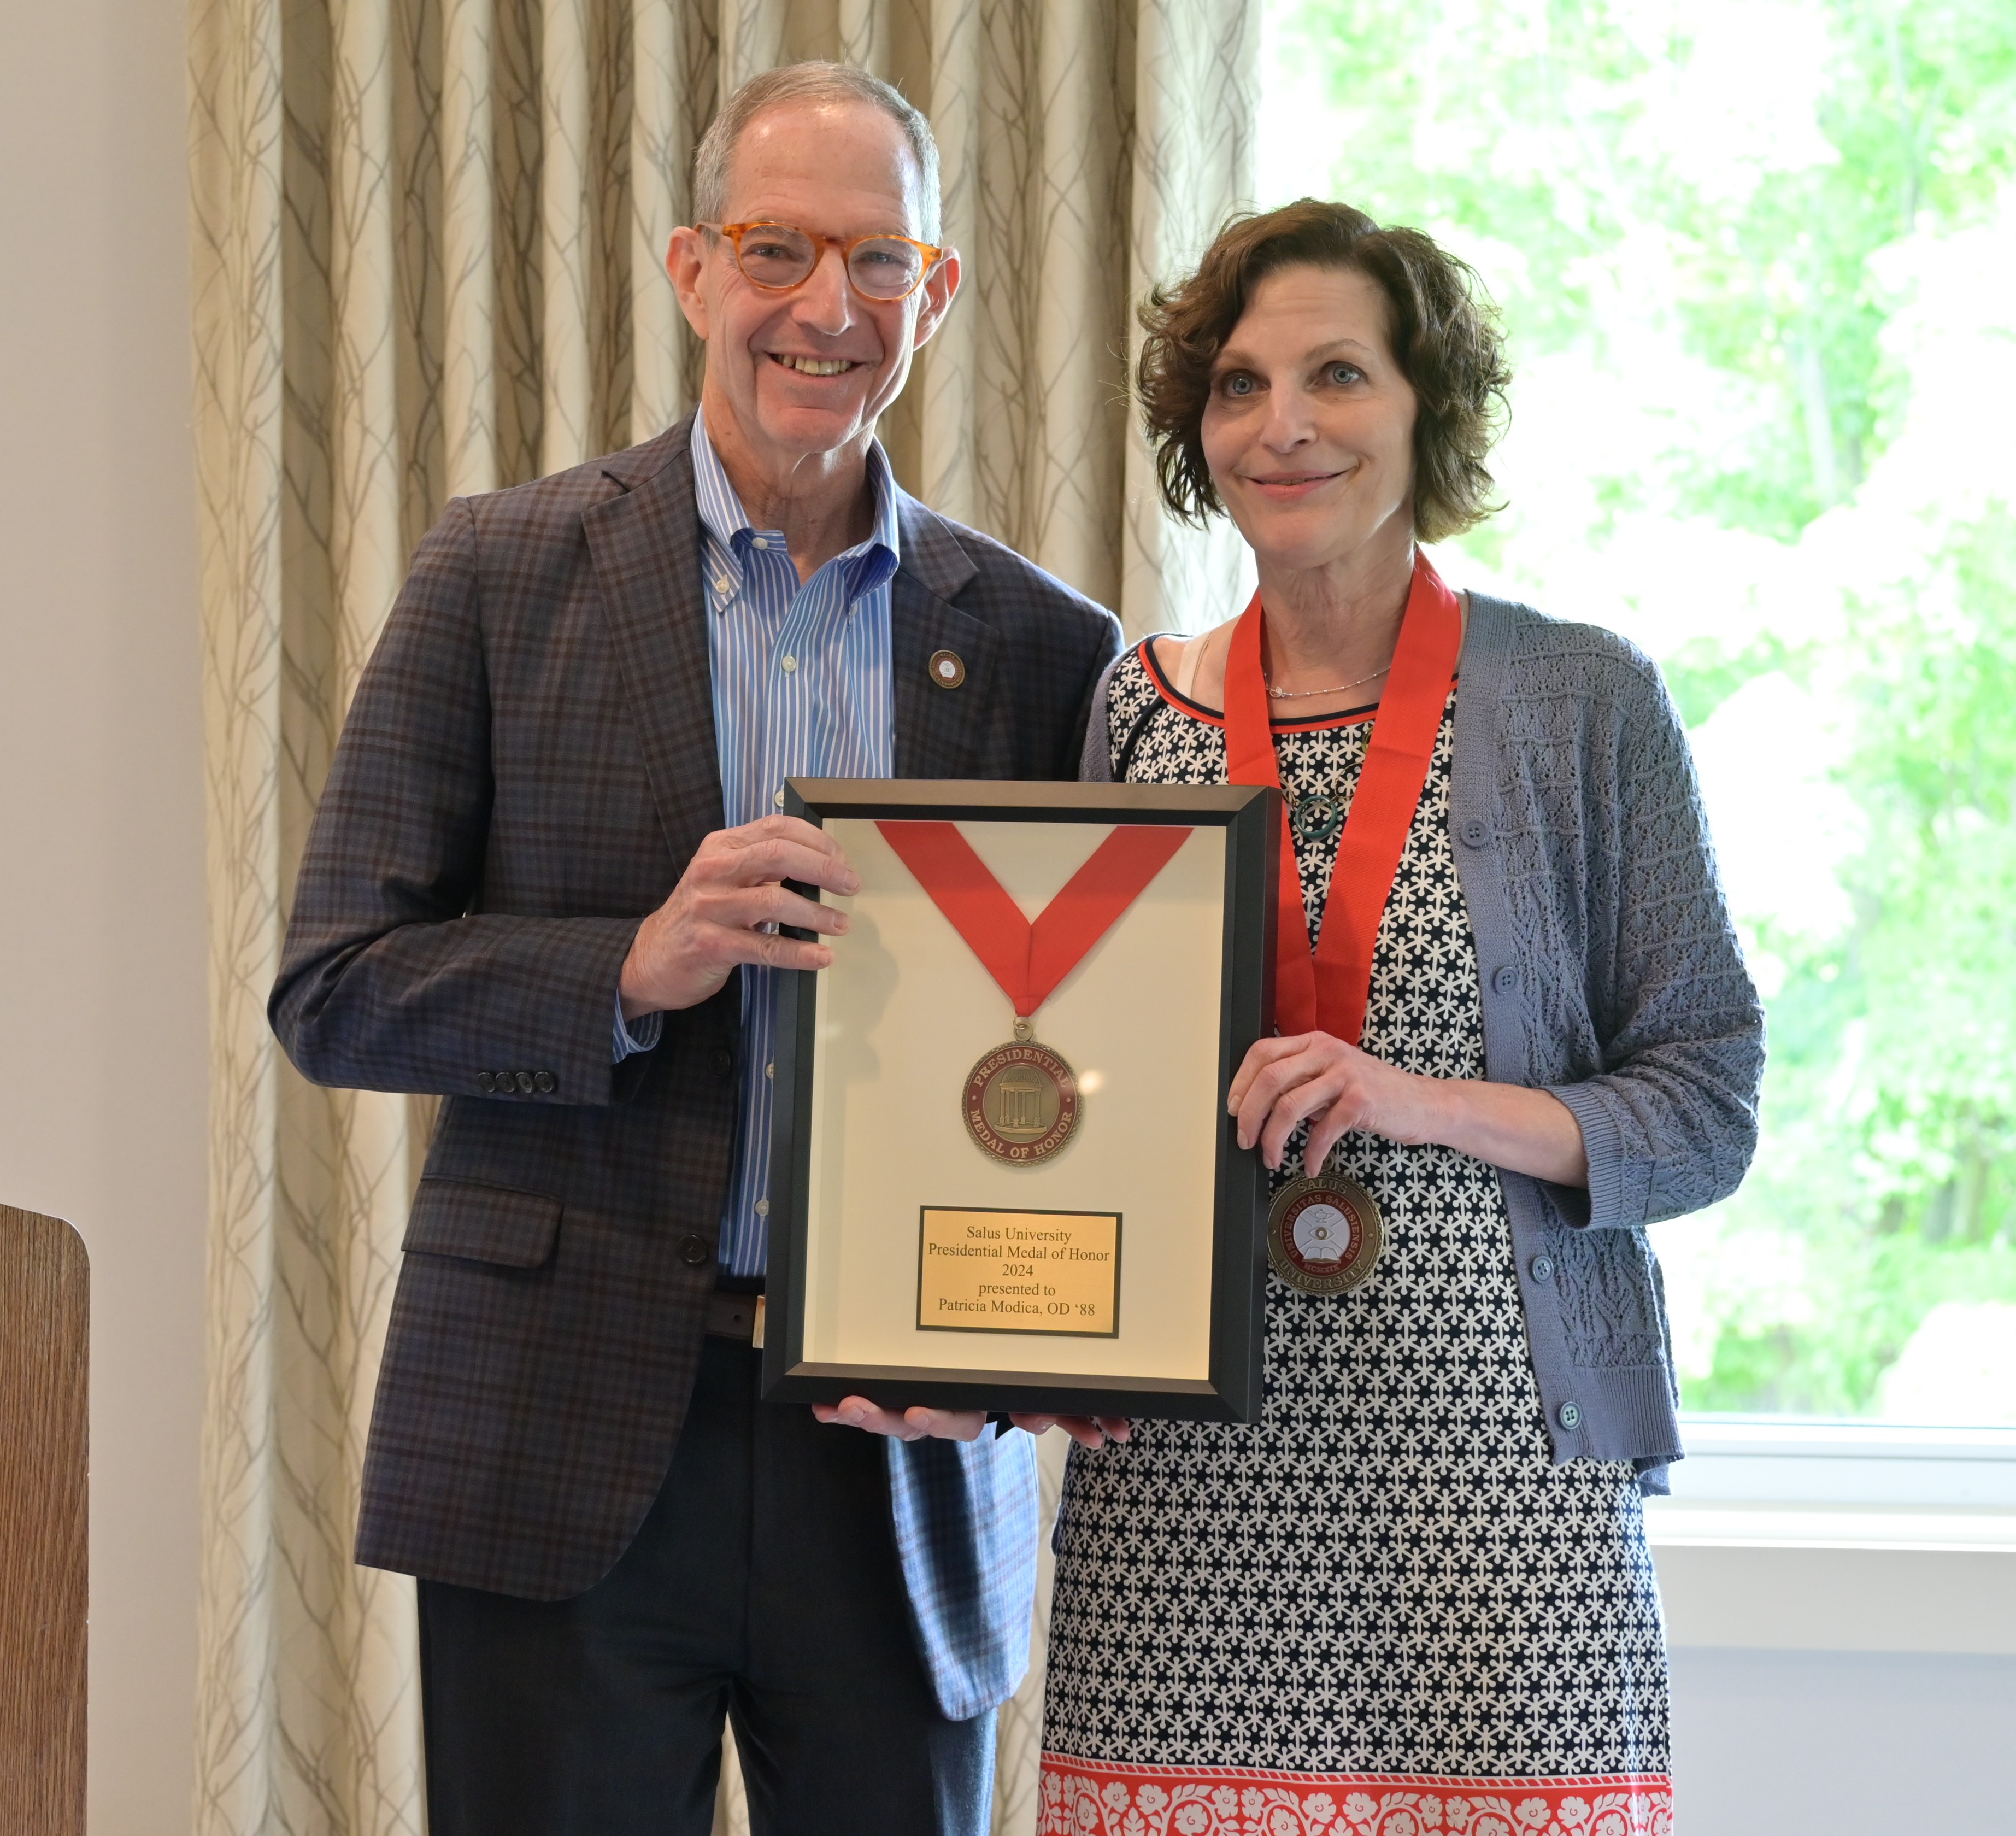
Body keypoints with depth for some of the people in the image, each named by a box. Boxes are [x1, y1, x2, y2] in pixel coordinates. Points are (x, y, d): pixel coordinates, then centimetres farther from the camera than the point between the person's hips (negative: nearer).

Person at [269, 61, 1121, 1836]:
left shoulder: (1042, 645, 7)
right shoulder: (504, 575, 2)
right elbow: (332, 991, 0)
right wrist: (634, 971, -17)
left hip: (904, 1467, 2)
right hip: (569, 1445, -2)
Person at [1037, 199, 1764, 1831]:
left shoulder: (1583, 703, 3)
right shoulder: (1138, 710, 11)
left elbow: (1711, 1102, 1)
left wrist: (1428, 1102, -14)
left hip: (1493, 1463, -2)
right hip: (1188, 1481, 2)